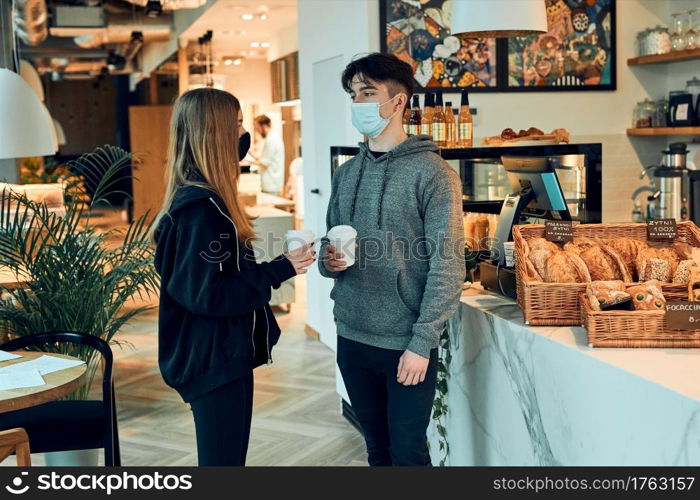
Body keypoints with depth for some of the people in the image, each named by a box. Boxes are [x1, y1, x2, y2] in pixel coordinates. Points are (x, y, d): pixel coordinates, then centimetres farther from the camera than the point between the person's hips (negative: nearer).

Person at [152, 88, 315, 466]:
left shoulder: (194, 194, 6)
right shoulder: (202, 208, -23)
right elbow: (206, 294, -26)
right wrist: (278, 271, -19)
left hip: (219, 354, 10)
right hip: (216, 361, -10)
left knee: (226, 457, 20)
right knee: (223, 459, 1)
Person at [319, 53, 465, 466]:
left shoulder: (432, 173, -10)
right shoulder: (346, 174, 9)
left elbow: (447, 267, -14)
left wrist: (421, 343, -18)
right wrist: (329, 260, -8)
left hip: (407, 346, -6)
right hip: (352, 339, 6)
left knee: (408, 453, 5)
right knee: (378, 450, 17)